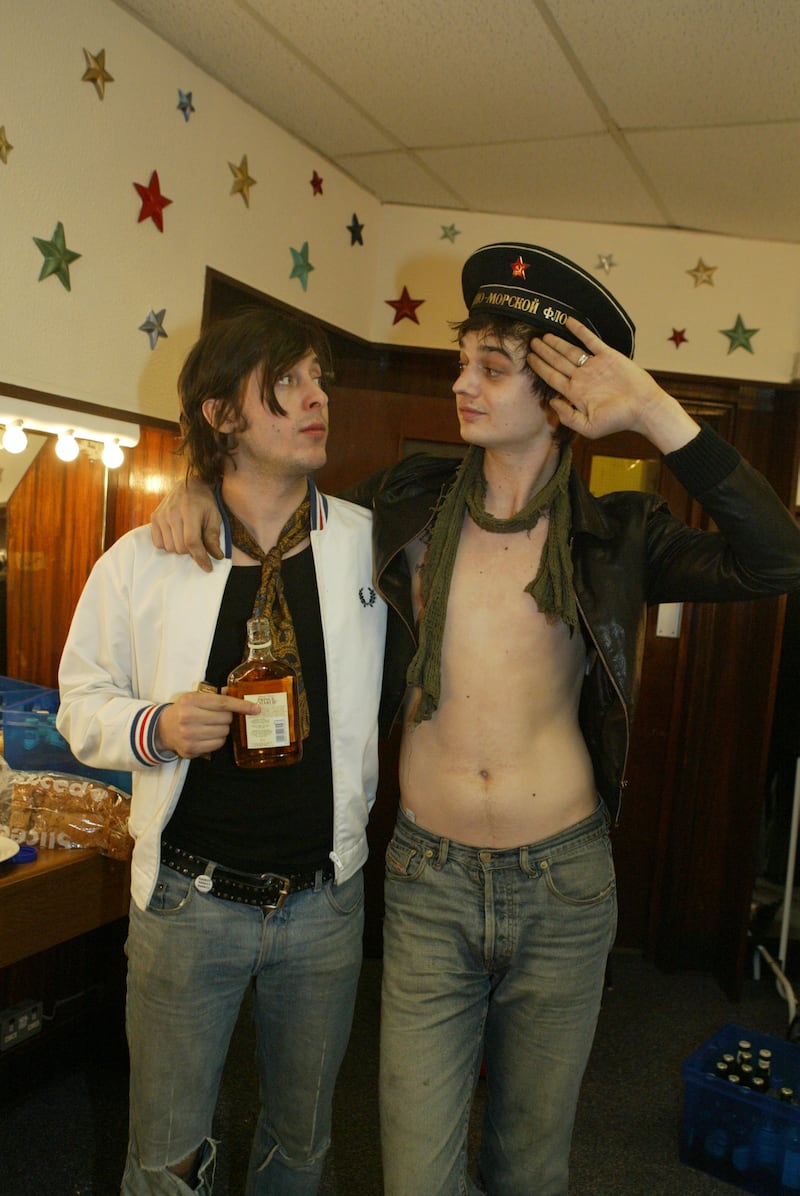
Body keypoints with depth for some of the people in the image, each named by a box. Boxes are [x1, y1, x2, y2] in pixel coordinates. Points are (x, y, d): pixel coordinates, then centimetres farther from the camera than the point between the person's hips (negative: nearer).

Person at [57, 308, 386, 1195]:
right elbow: (82, 699, 1)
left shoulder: (373, 543, -4)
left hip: (325, 899, 2)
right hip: (189, 900, -1)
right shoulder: (143, 562, -7)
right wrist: (155, 728, -18)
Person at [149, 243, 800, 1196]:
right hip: (429, 878, 1)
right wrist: (199, 488, -2)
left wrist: (658, 414, -21)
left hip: (564, 883, 0)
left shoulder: (614, 537, -3)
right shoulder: (412, 504, 0)